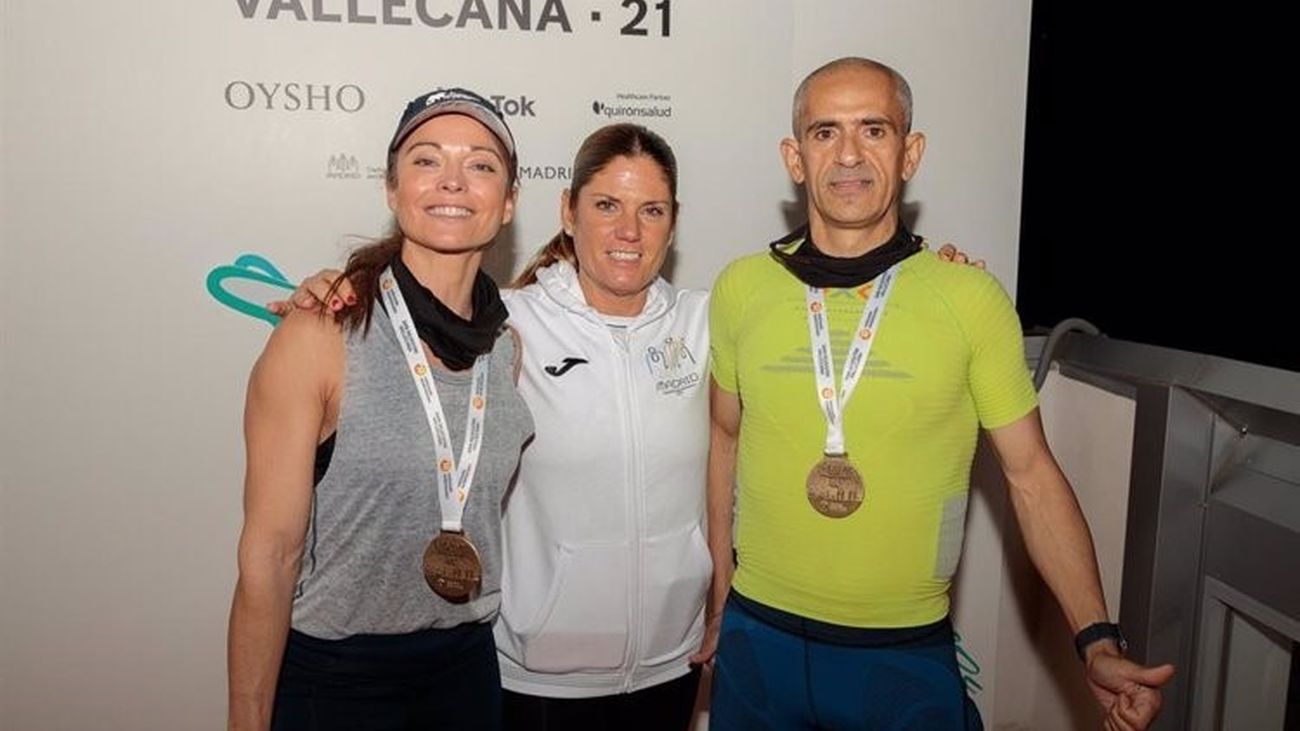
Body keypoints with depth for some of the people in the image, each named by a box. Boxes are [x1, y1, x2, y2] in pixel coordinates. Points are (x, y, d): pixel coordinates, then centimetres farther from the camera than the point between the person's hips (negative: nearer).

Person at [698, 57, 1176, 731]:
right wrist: (721, 599, 11)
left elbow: (1031, 474, -4)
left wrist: (1097, 642, -11)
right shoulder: (740, 289, -4)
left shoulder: (971, 298, -9)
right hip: (758, 638, 2)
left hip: (909, 654, -1)